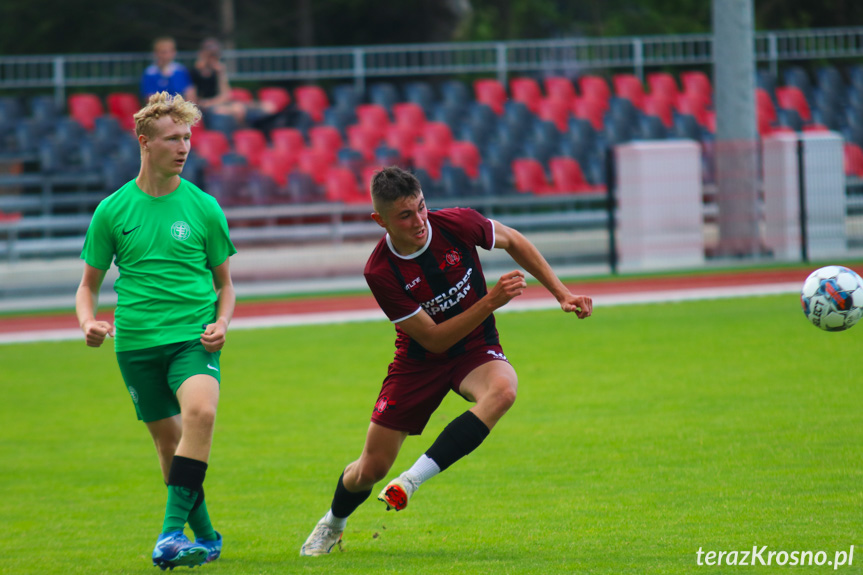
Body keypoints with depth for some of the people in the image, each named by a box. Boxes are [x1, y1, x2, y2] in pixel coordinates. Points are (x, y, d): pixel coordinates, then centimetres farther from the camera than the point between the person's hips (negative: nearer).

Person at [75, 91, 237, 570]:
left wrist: (221, 323, -6)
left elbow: (224, 282, 14)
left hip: (193, 337, -2)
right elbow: (89, 283, 13)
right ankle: (205, 538, 25)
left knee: (200, 411, -28)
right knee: (169, 441, 5)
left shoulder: (203, 207, 4)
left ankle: (173, 531, -30)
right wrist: (88, 321, -8)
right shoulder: (113, 210, 4)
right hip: (136, 342, 2)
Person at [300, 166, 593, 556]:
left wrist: (561, 293, 0)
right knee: (371, 468, 0)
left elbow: (513, 241, 3)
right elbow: (433, 339, -22)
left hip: (475, 349, 1)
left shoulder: (458, 224, -19)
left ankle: (412, 480, -35)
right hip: (420, 360, -1)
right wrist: (490, 302, -32)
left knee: (502, 391, -37)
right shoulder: (380, 271, -24)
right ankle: (333, 523, 36)